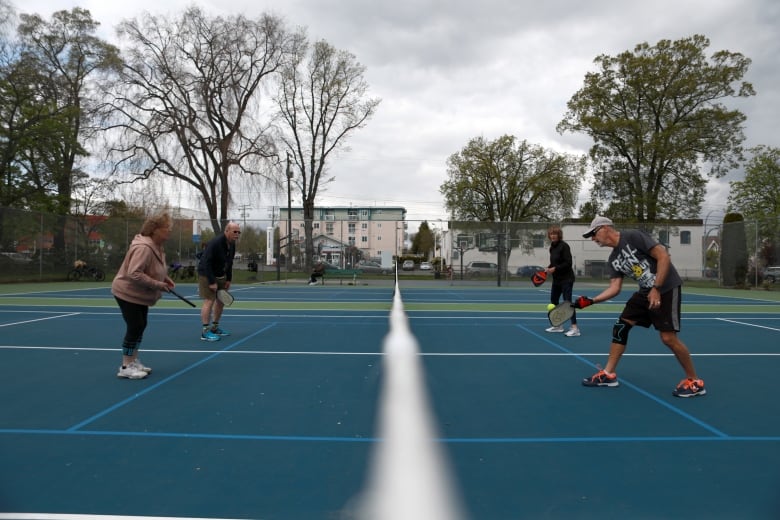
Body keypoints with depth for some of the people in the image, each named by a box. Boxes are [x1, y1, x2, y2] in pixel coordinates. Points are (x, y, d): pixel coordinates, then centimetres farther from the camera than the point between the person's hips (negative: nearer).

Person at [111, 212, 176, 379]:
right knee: (134, 327, -7)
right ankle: (126, 367, 4)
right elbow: (134, 274, -35)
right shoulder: (144, 247, -30)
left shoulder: (157, 246, 2)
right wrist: (157, 284, -29)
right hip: (128, 293, -10)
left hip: (140, 295, 10)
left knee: (140, 326, 14)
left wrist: (165, 278, 1)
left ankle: (134, 361, 25)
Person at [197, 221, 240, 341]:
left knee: (221, 301, 11)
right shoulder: (214, 243, -24)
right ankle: (205, 332, -7)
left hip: (221, 275, 9)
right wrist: (211, 282, -25)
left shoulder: (232, 245, 1)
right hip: (207, 275, -9)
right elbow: (206, 263, -26)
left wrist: (228, 279, 5)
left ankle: (214, 328, 24)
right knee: (209, 301, -12)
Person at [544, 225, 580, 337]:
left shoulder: (564, 246, -14)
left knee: (567, 302, -12)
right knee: (553, 301, 13)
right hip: (556, 279, 9)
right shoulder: (552, 247, 10)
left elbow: (568, 263, -20)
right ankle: (558, 326, 25)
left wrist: (555, 269, -23)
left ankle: (575, 328, -10)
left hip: (566, 279, -9)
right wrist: (549, 268, 1)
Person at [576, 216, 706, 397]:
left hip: (666, 288, -8)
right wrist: (591, 301, -8)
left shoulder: (633, 236, -15)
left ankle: (694, 382, 8)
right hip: (646, 292, 8)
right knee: (620, 326, 4)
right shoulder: (613, 260, 9)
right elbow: (615, 288, 4)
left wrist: (656, 289, -23)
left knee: (668, 338, -12)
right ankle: (608, 374, 12)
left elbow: (664, 256, -19)